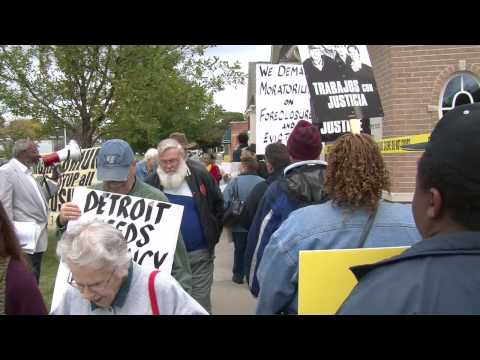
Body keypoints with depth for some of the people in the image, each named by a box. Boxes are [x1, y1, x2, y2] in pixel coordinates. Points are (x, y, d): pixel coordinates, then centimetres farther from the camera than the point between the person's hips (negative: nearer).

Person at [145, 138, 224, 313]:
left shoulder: (200, 176, -3)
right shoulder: (151, 183, -2)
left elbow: (218, 205, 8)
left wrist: (212, 236, 6)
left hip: (200, 254, -1)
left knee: (200, 304, 8)